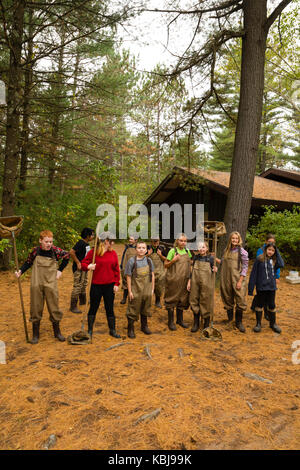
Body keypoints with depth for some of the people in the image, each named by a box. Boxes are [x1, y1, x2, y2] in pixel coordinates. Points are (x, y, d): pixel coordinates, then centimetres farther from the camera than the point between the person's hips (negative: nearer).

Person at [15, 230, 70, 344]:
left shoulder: (55, 251, -8)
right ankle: (35, 334, 22)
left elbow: (67, 256, 9)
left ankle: (57, 332, 24)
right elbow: (28, 262, 9)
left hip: (51, 284, 0)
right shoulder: (35, 251, -6)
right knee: (36, 308, 7)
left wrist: (60, 270, 5)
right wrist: (20, 271, -7)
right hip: (36, 284, 0)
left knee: (54, 307, 7)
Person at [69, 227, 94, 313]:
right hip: (79, 269, -10)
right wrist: (78, 262, -24)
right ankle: (73, 306, 3)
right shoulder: (80, 243, -20)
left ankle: (83, 301, 39)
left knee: (84, 285, 22)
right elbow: (71, 252, -29)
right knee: (77, 287, -6)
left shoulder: (87, 243, 9)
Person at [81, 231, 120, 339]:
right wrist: (88, 266, -24)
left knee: (110, 308, 10)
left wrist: (116, 283, 1)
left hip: (110, 286, 2)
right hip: (96, 285, -2)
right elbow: (83, 263, -2)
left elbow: (116, 269, 6)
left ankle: (112, 330, 24)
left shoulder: (113, 253, 3)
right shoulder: (93, 252, -7)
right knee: (93, 307, 10)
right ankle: (90, 330, 25)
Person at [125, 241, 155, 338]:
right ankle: (130, 329, 19)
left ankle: (144, 326, 36)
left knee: (145, 309, 17)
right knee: (133, 310, 4)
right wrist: (130, 291, -10)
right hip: (135, 291, -4)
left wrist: (152, 289, 6)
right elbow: (129, 277, -8)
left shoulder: (149, 261, 1)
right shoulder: (132, 261, -10)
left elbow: (152, 275, 8)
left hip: (147, 291, 4)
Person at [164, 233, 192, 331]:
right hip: (173, 279, -5)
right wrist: (173, 260, -22)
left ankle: (180, 320, 29)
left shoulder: (187, 251, 7)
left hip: (184, 280, 5)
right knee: (172, 300, 2)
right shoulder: (173, 251, -8)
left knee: (182, 300, 13)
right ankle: (170, 322, 14)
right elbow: (166, 265, -5)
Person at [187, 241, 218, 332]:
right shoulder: (196, 257, 5)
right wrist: (189, 281, 6)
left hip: (206, 284, -2)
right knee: (194, 302, 7)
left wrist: (214, 270, -17)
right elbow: (192, 270, 10)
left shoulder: (210, 258, -1)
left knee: (206, 303, 3)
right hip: (195, 283, 3)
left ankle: (206, 323, 20)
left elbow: (212, 271, 6)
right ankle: (196, 323, 22)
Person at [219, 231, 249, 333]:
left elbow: (245, 267, -6)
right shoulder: (226, 250, 10)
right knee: (228, 299, 12)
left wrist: (240, 281, -11)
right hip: (226, 279, 4)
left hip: (237, 279, -4)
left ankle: (239, 322, 12)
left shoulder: (242, 252, -4)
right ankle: (229, 319, 28)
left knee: (240, 300, -4)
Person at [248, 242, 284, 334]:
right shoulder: (259, 259, -6)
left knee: (272, 305, 13)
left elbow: (281, 265, -19)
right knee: (259, 305, 9)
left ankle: (273, 323, 29)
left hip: (271, 287, 3)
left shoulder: (274, 260, 4)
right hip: (261, 287, -3)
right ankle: (258, 324, 20)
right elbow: (253, 274, -6)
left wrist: (277, 252, -10)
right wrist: (251, 288, -9)